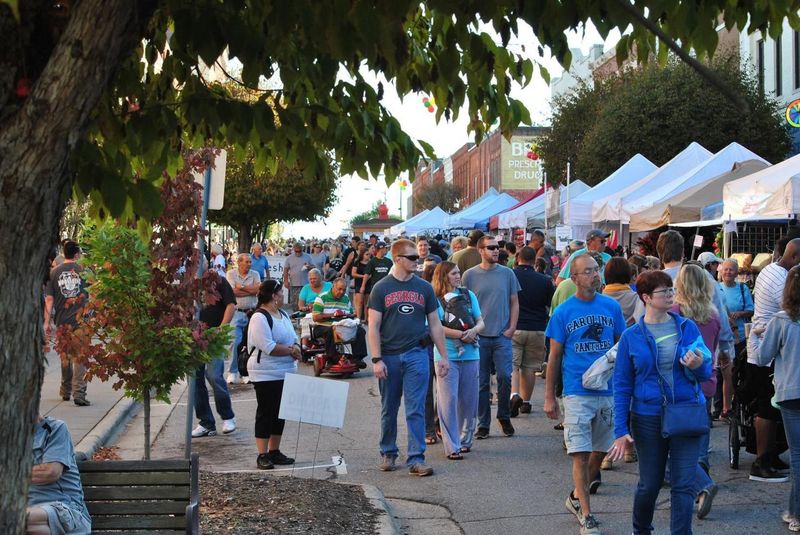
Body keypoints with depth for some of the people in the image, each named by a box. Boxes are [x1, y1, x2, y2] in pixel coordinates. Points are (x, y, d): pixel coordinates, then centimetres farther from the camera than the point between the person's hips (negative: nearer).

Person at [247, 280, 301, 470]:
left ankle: (274, 451, 22)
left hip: (285, 373, 9)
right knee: (265, 414, -2)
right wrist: (291, 350, -13)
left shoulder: (283, 315, 13)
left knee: (280, 413, 12)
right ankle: (262, 455, 4)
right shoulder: (259, 318, -16)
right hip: (266, 374, -9)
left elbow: (294, 338, 17)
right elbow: (269, 347, -23)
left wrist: (296, 347, -6)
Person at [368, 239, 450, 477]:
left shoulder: (424, 288, 7)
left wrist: (444, 356, 6)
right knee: (389, 410, 11)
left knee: (416, 410, -4)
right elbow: (374, 327, -2)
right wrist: (376, 360, -9)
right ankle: (388, 454, 26)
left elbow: (435, 324, 10)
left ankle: (416, 459, -1)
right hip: (389, 356, -1)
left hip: (416, 354, 1)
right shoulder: (381, 288, 1)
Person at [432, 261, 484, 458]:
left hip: (470, 354, 4)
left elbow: (480, 322, 11)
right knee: (449, 401, -5)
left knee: (469, 400, 9)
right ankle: (452, 447, -2)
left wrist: (474, 330, -11)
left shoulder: (468, 295, 12)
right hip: (447, 356, -4)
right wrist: (461, 334, -16)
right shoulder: (435, 299, -2)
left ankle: (465, 440, 24)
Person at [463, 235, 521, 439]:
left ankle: (504, 417, 16)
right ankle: (483, 424, 14)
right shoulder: (470, 275, 1)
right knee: (481, 382, 4)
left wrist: (512, 328, 0)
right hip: (478, 337, -1)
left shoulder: (507, 273, 6)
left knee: (505, 377, -5)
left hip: (502, 336, 1)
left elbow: (514, 303, 10)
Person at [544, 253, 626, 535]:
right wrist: (549, 397, 1)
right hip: (577, 393, -3)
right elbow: (554, 356, 2)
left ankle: (577, 496, 34)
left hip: (609, 392, 3)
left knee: (601, 449, 13)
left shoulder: (612, 307, 3)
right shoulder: (563, 312, -3)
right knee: (581, 455, -3)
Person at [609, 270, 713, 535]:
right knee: (650, 484, 12)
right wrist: (621, 430, -6)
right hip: (648, 419, -1)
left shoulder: (687, 327, 1)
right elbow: (622, 386, 0)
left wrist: (698, 366, -17)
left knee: (684, 485, -2)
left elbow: (706, 374, 8)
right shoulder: (631, 337, -3)